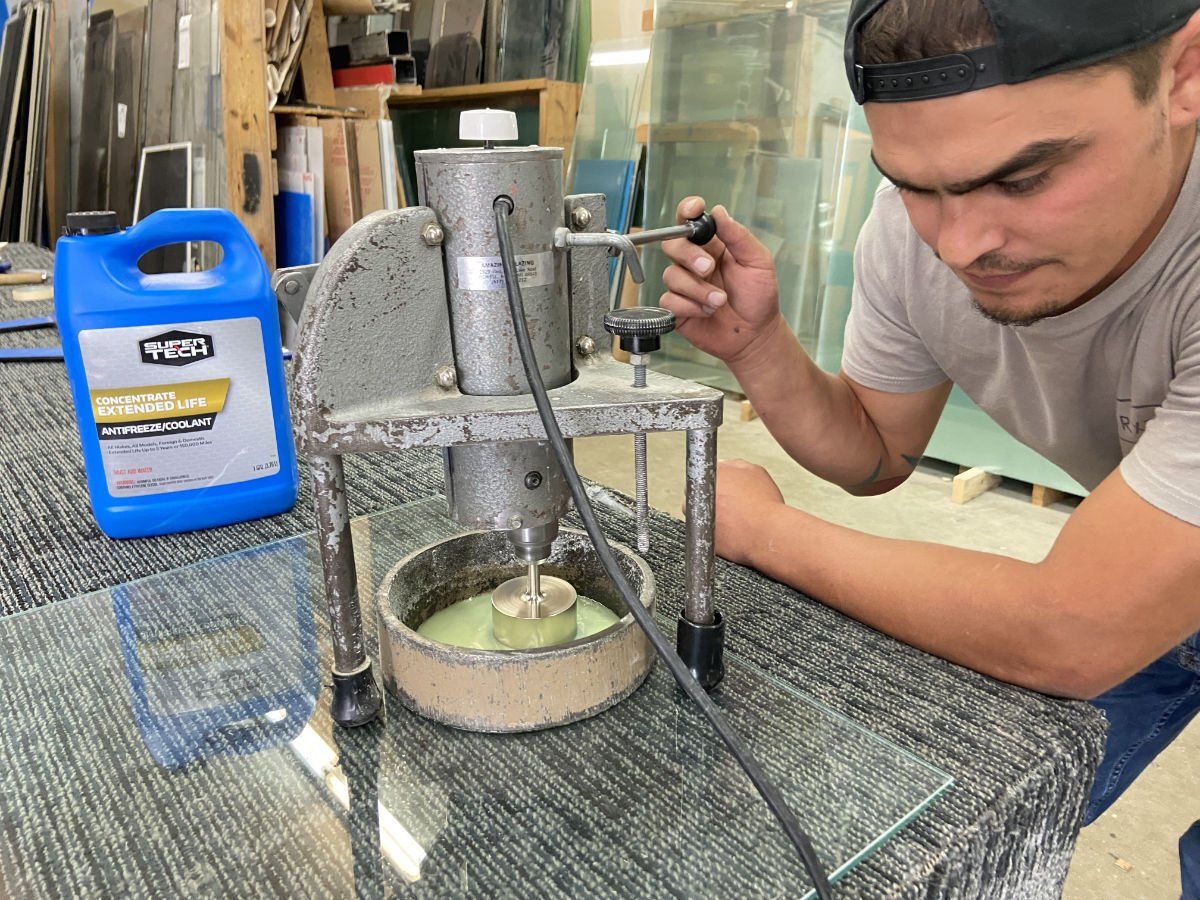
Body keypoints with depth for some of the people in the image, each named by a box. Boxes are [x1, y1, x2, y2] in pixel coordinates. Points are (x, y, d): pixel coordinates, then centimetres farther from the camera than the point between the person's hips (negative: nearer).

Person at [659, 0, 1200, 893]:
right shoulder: (915, 225, -22)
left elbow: (1071, 638, -38)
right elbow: (874, 456, -7)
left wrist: (764, 529, -27)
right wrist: (757, 346, -26)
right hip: (1112, 570, 4)